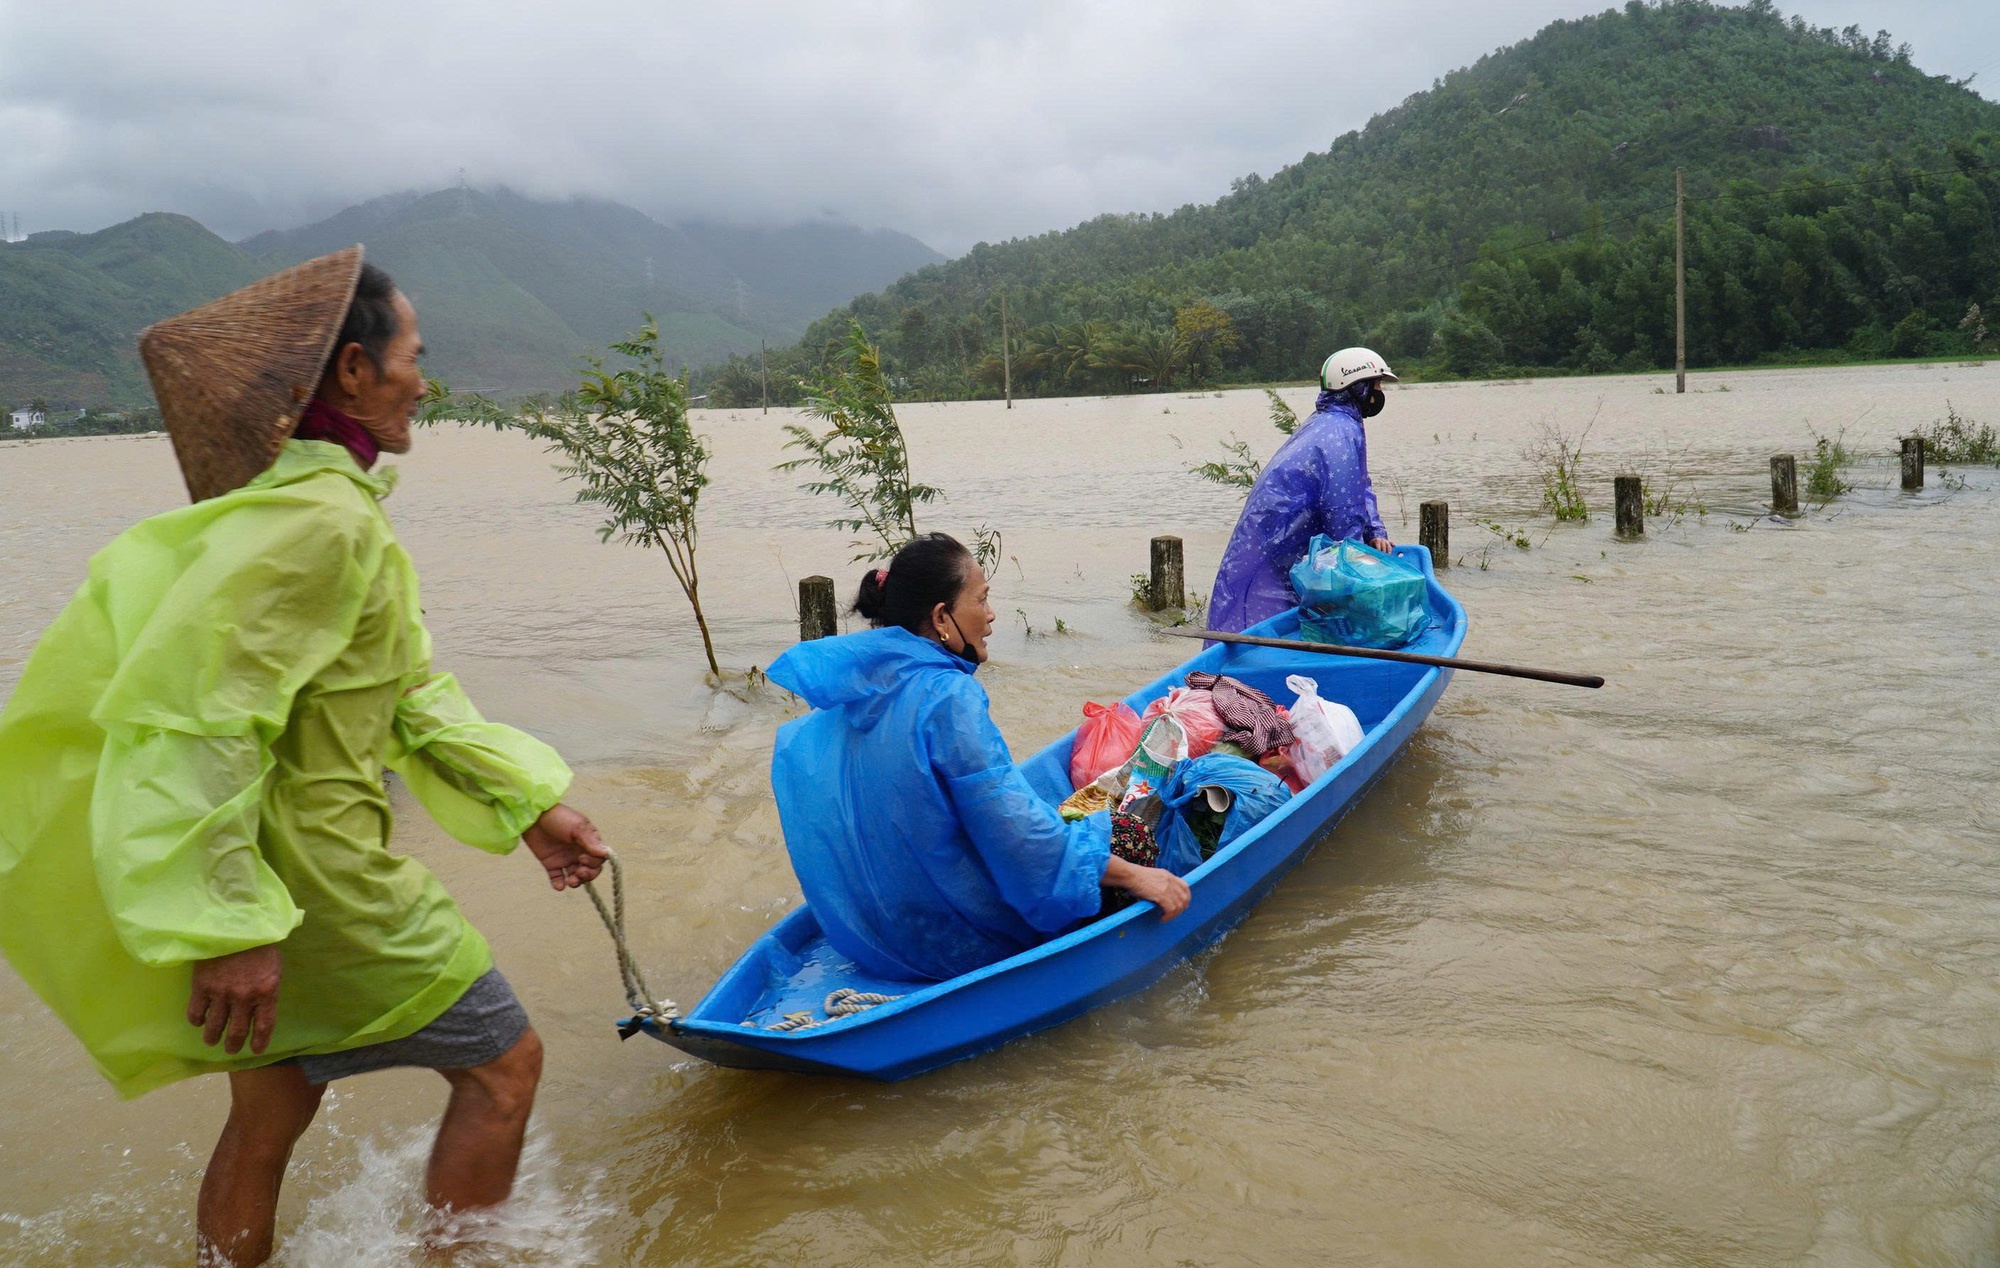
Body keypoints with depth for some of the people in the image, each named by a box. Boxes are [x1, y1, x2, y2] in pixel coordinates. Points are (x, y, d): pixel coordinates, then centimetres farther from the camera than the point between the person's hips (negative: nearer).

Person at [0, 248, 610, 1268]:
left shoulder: (295, 498, 11)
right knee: (502, 1065, 5)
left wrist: (528, 803, 13)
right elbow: (192, 712, -28)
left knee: (271, 1107, 22)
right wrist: (225, 926, -27)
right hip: (308, 869, -10)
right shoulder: (322, 522, -22)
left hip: (252, 864, 10)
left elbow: (410, 693, 14)